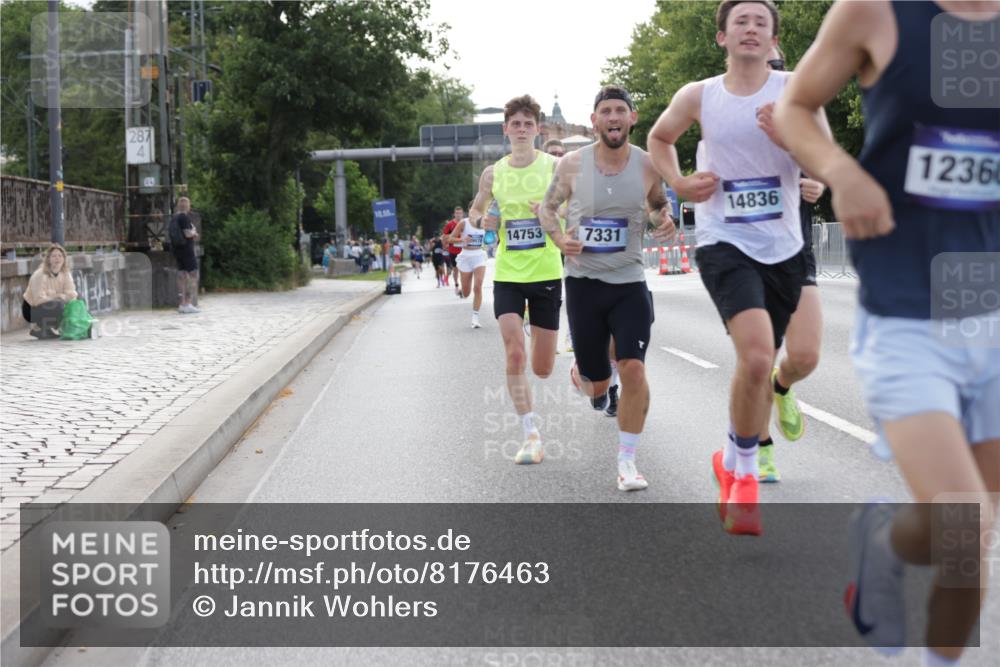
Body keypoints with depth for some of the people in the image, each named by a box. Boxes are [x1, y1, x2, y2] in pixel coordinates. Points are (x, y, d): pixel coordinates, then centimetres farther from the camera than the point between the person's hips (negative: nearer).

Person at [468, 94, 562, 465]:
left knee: (542, 369, 5)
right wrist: (482, 219, -3)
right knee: (514, 354, -16)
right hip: (507, 275, 1)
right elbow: (475, 210, 20)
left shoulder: (555, 167, -2)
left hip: (546, 273, -1)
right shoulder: (493, 174, 5)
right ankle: (531, 435, -9)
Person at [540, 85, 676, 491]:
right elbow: (548, 208, 9)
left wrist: (665, 220, -9)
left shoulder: (648, 165, -4)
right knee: (596, 386, 6)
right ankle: (581, 375, 47)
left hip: (629, 282, 0)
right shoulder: (572, 165, -6)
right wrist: (560, 239, -12)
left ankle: (626, 462, -1)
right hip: (583, 282, 0)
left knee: (633, 369, -16)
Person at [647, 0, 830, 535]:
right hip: (725, 245, -2)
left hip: (782, 249, 2)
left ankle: (733, 463, 38)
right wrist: (678, 184, 4)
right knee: (756, 354, -24)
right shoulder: (698, 97, 1)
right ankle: (744, 475, -6)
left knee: (760, 367, 13)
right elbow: (659, 137, 21)